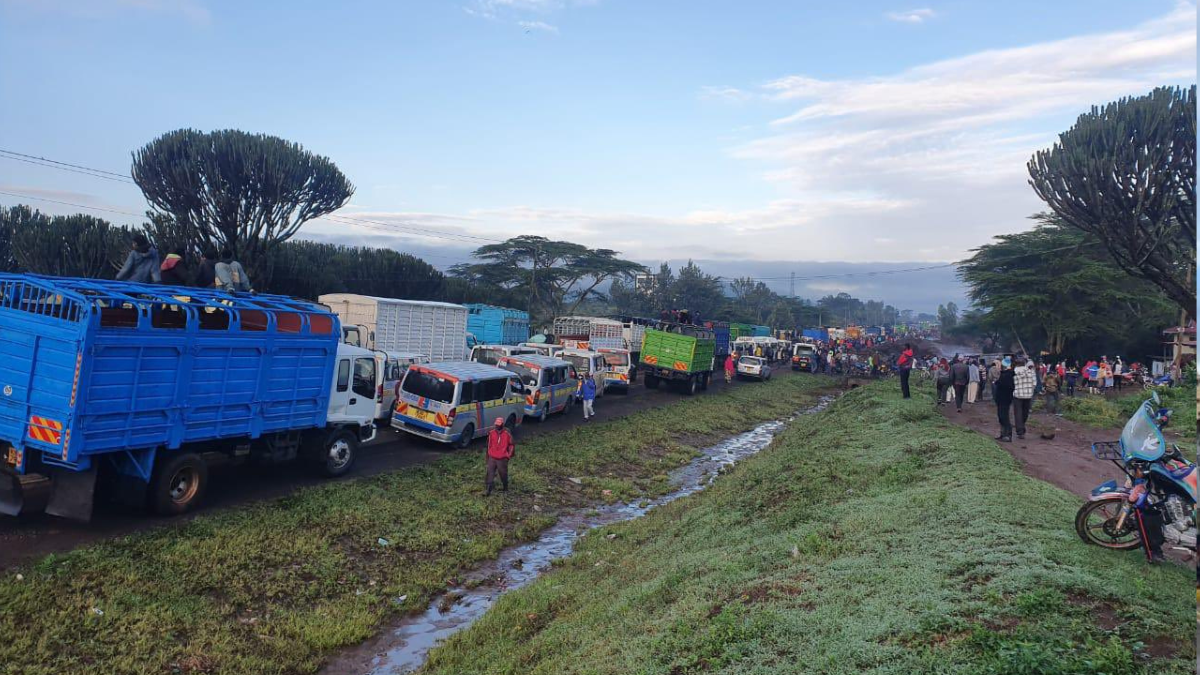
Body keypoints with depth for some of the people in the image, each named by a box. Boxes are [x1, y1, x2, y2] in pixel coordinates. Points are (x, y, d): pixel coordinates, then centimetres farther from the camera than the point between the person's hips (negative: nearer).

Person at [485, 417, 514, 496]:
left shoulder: (507, 433, -13)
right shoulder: (491, 433, -4)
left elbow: (512, 445, 0)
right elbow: (489, 444, 10)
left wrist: (509, 455, 1)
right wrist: (489, 454, 15)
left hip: (502, 458, -2)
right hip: (492, 458, 2)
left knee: (503, 474, 13)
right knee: (490, 473, 2)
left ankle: (505, 488, 34)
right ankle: (488, 490, 8)